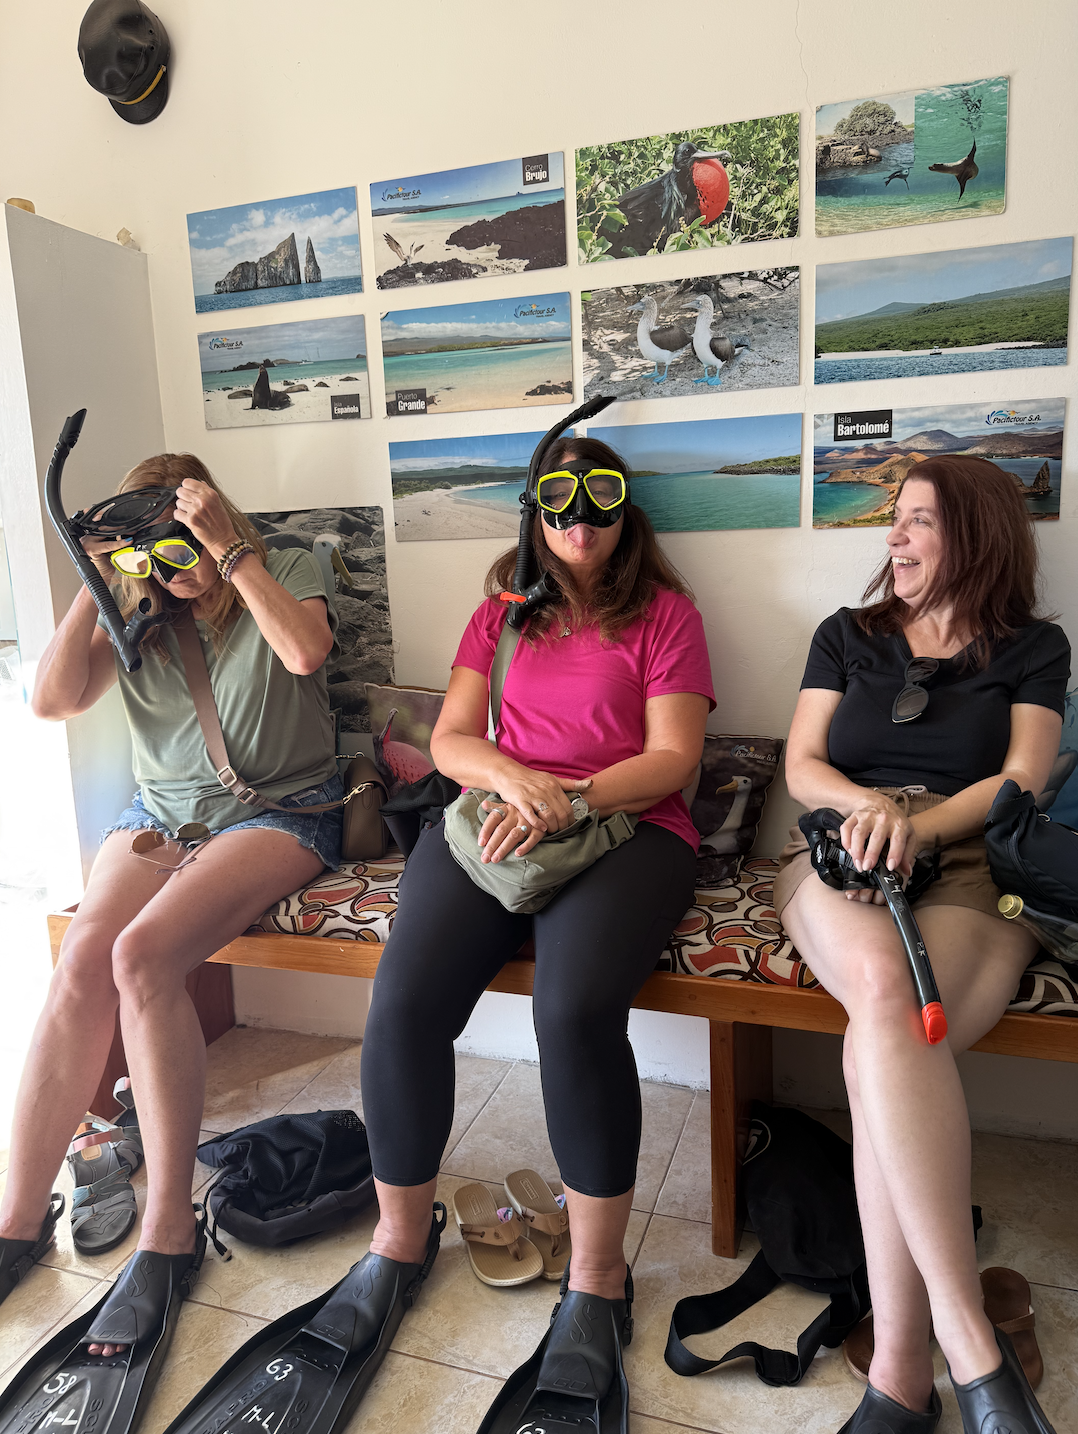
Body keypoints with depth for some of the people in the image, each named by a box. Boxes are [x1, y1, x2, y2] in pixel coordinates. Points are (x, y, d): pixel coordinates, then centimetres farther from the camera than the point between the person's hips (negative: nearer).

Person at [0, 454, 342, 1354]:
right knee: (83, 958, -21)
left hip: (279, 808, -4)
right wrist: (97, 580, -3)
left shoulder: (286, 572, 1)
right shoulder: (136, 611, 11)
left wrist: (231, 548, -20)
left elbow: (305, 651, -21)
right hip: (162, 808, 5)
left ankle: (168, 1232, -18)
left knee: (143, 954, -28)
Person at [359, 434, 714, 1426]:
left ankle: (597, 1273, -9)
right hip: (493, 817, 3)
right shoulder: (500, 615, 21)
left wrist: (567, 802, -15)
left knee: (575, 1008, -32)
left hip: (626, 826, -2)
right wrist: (517, 779, -11)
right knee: (404, 1002, -23)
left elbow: (672, 757, 1)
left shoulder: (664, 613, 11)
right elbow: (450, 739, 11)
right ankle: (400, 1233, 4)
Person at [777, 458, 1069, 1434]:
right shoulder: (847, 636, 22)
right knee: (882, 988, -37)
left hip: (969, 870, -1)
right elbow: (802, 766, 12)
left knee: (881, 1045, -35)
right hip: (841, 860, 1)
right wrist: (868, 803, -10)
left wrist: (915, 826, -13)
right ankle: (972, 1348, -32)